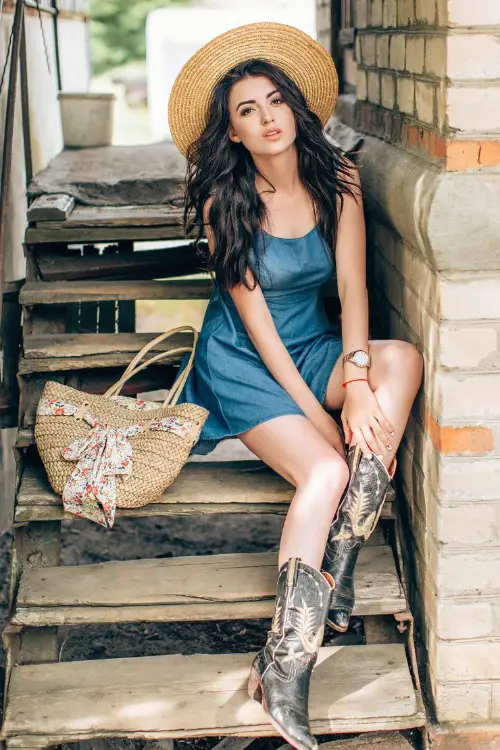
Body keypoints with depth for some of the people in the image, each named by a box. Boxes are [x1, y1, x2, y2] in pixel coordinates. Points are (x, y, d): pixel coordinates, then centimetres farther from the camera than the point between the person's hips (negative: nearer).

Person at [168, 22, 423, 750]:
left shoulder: (337, 179, -4)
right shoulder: (224, 202, -13)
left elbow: (352, 285, -10)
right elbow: (257, 322, -15)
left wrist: (358, 378, -27)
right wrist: (320, 414, -21)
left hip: (315, 347, 4)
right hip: (244, 363, -4)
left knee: (404, 358, -29)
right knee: (325, 471, -28)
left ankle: (333, 571, -28)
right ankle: (287, 669, -28)